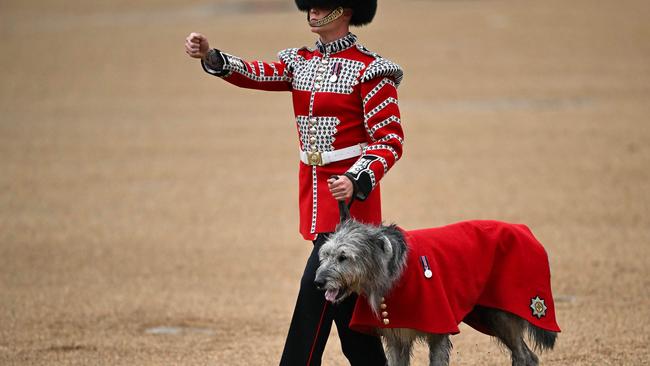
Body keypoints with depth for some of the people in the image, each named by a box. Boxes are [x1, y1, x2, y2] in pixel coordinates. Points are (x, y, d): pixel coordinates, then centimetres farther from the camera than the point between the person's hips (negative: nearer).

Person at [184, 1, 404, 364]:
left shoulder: (369, 70, -10)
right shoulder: (301, 62, 11)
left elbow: (390, 141, -12)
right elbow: (257, 74, -5)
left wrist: (356, 181, -26)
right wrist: (209, 55, -21)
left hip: (350, 194, -7)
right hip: (314, 191, 7)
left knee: (317, 286, -12)